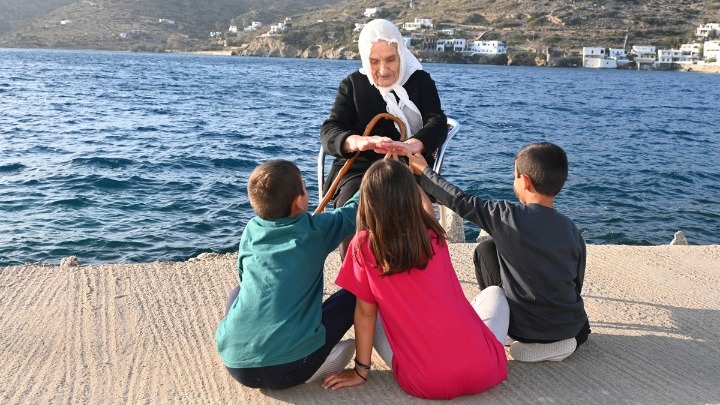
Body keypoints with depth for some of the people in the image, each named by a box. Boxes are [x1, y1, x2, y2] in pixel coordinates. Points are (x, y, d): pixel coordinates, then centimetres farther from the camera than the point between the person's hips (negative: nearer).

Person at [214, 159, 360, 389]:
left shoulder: (250, 231, 11)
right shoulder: (316, 230, 2)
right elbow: (353, 212, 18)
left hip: (236, 363, 3)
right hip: (290, 368, -3)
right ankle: (312, 367, 6)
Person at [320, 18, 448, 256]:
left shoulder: (420, 80, 6)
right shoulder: (352, 85, 7)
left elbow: (438, 123, -10)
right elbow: (329, 131, -5)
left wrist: (412, 145, -36)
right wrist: (358, 142, -32)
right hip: (359, 168, 1)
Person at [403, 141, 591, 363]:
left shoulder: (508, 217, -16)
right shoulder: (572, 230, -3)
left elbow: (460, 201, -6)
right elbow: (577, 284, 5)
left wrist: (424, 171, 7)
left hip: (525, 328, -4)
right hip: (571, 328, 4)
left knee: (485, 250, 12)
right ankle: (561, 341, 11)